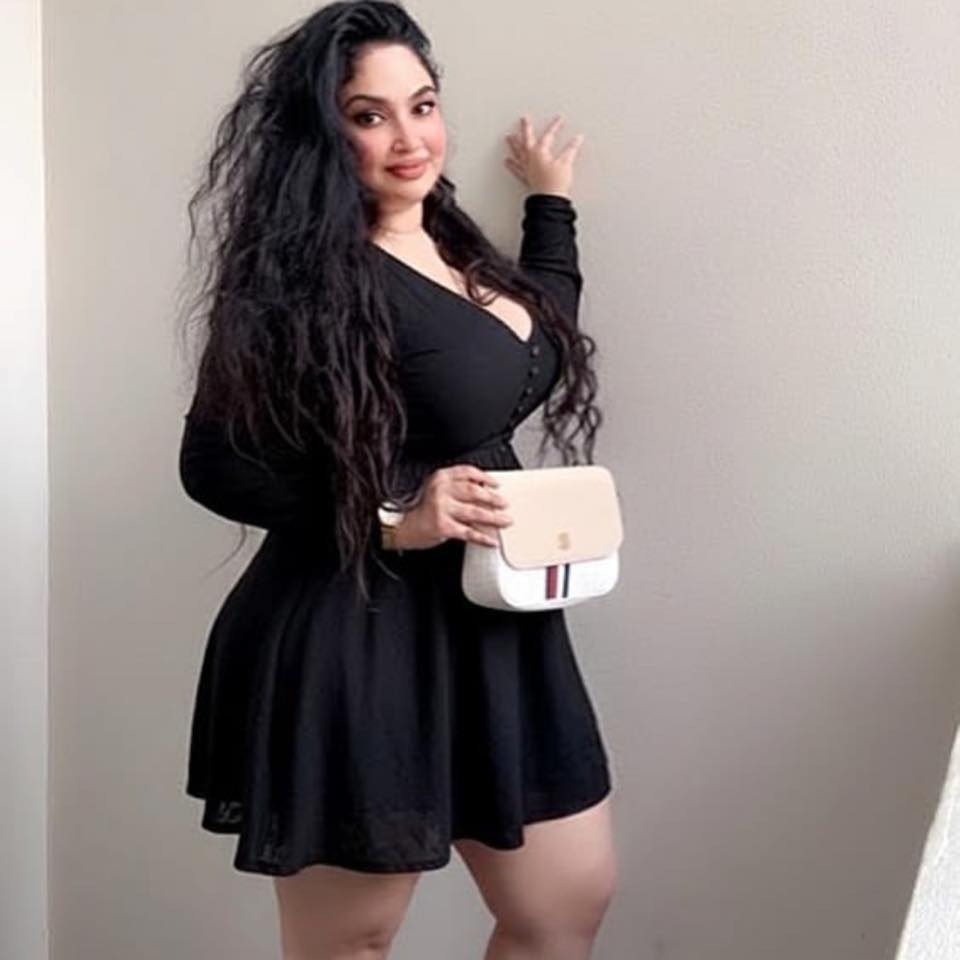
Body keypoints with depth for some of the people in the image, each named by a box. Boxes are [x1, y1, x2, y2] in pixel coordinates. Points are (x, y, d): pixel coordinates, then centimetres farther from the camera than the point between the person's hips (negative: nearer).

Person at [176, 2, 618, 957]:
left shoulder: (449, 238, 9)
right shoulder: (306, 273, -16)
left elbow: (541, 355, 27)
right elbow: (215, 464, -14)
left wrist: (552, 200, 29)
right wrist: (388, 517, -21)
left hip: (486, 627, 9)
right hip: (354, 643, -8)